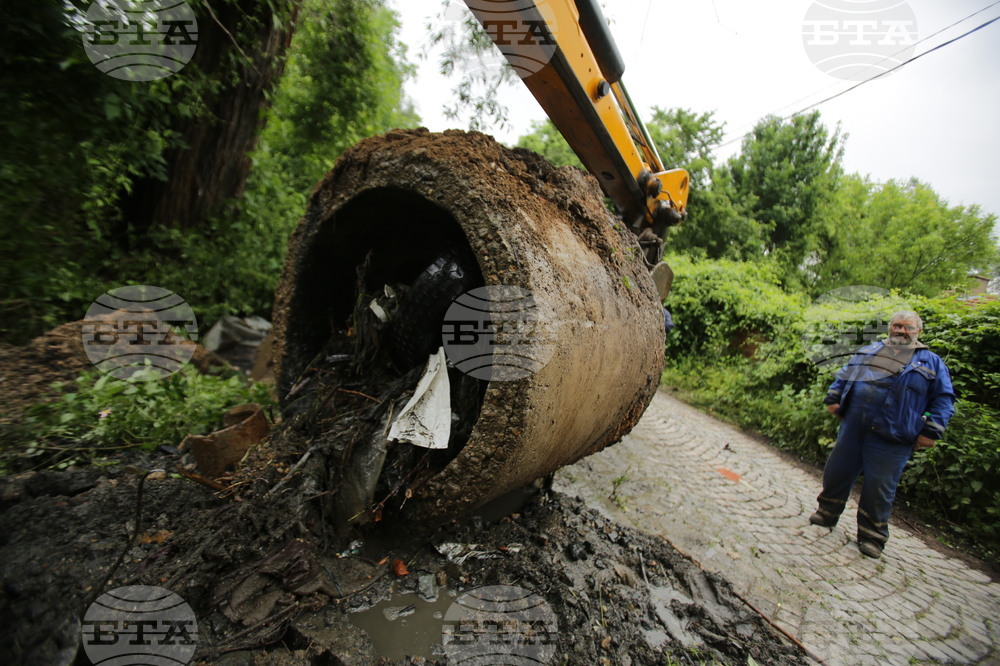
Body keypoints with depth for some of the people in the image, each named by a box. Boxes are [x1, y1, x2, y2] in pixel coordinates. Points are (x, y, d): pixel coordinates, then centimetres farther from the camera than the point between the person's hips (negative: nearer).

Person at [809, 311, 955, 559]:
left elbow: (944, 398, 5)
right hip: (852, 427, 3)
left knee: (879, 488, 3)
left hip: (891, 438, -3)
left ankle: (872, 536, 19)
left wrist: (931, 431, -5)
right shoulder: (869, 350, 16)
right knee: (837, 472, 11)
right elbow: (844, 375, 20)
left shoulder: (931, 362, 8)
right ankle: (827, 513, 30)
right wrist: (833, 399, 6)